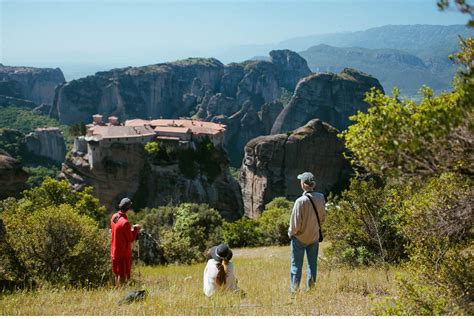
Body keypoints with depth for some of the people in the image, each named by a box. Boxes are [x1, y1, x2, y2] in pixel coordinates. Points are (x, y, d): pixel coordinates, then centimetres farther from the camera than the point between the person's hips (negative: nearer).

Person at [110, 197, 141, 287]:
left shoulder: (114, 217, 1)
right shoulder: (125, 222, -25)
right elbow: (131, 239, -16)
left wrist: (131, 229, 7)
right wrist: (136, 229, -3)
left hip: (115, 252, 8)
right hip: (124, 253, -8)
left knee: (117, 275, 19)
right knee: (123, 276, 1)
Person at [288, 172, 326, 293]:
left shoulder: (301, 201, -26)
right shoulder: (320, 198, -11)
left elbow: (295, 222, -20)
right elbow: (322, 217, 4)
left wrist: (291, 233, -2)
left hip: (299, 238, -4)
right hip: (314, 237, 4)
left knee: (296, 265, 9)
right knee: (312, 264, 16)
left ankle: (294, 289, 16)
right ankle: (310, 287, 24)